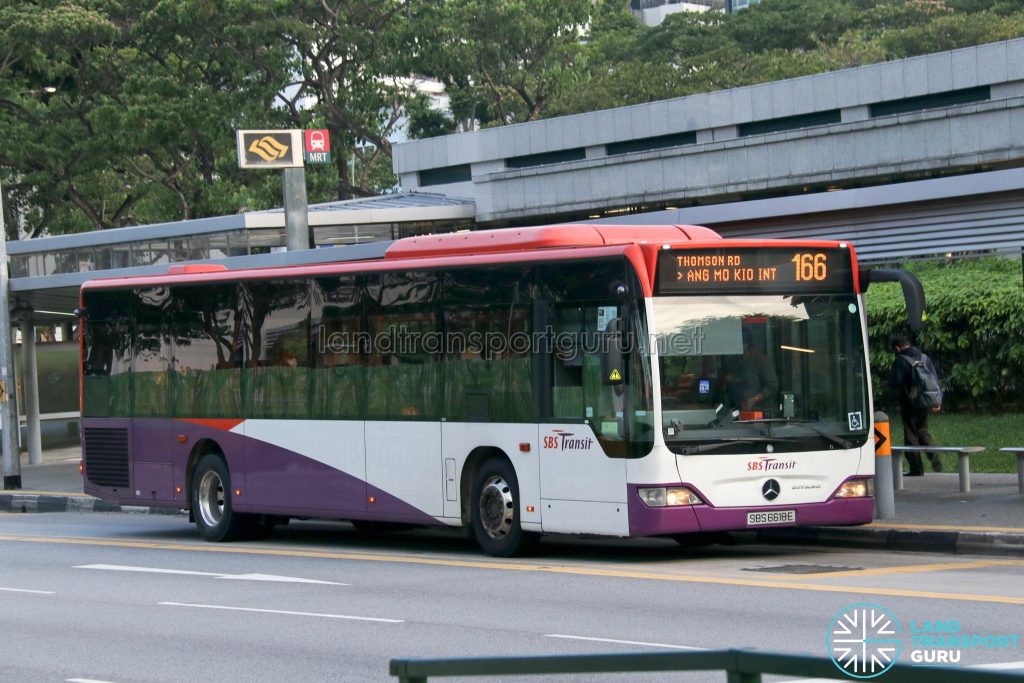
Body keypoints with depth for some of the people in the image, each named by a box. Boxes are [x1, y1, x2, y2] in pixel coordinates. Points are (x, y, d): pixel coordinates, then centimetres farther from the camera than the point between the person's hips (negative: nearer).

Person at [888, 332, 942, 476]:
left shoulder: (900, 361, -13)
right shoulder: (925, 358, 8)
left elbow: (894, 384, -15)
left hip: (909, 404, -6)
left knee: (911, 434, 3)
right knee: (923, 430, 20)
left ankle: (916, 468, 3)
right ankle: (934, 458, 2)